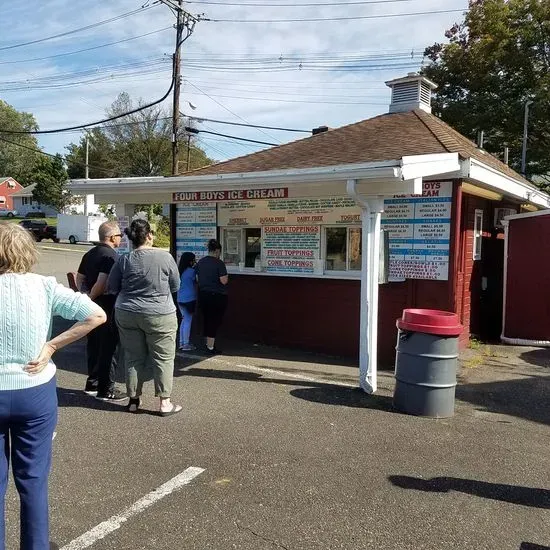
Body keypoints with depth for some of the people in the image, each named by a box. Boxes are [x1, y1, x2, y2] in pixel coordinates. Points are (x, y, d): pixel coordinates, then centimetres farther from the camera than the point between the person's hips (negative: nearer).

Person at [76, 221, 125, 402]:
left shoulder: (90, 254, 11)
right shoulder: (111, 256, -17)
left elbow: (79, 279, 14)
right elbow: (102, 283, -26)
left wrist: (86, 294, 2)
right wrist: (91, 297, -11)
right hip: (107, 307, -9)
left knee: (94, 345, 18)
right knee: (107, 348, 0)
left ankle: (92, 384, 29)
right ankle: (105, 390, 8)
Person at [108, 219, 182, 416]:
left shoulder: (124, 260, -4)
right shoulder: (165, 257, -9)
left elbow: (112, 287, 7)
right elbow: (175, 286, 3)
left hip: (127, 315, 3)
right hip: (159, 315, -3)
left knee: (133, 358, 13)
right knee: (163, 358, 7)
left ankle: (134, 400, 22)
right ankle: (164, 402, 11)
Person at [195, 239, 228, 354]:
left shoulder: (200, 262, 5)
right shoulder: (219, 263, -15)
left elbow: (197, 279, 11)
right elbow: (223, 281, -17)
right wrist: (226, 276, 2)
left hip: (203, 295, 6)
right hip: (217, 296, -6)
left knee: (207, 319, 18)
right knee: (215, 321, 2)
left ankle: (208, 343, 31)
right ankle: (210, 347, 5)